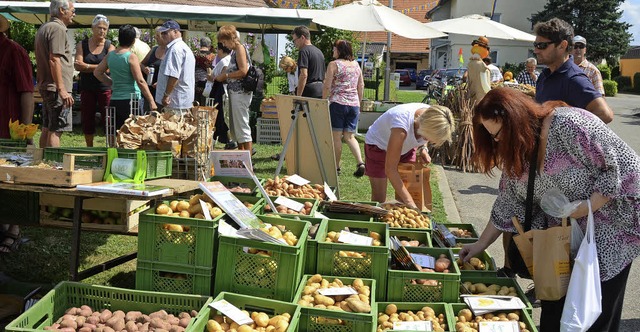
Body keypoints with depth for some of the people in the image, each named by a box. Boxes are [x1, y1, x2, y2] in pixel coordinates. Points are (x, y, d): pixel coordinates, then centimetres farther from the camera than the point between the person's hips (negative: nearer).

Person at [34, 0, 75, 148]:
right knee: (55, 130, -9)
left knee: (47, 129, 14)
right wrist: (62, 89, -23)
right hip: (56, 88, -10)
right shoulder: (57, 28, -13)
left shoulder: (44, 28, 18)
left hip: (45, 86, 10)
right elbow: (54, 60, -21)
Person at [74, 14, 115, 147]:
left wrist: (86, 66, -13)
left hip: (105, 88, -2)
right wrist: (98, 68, -13)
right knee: (87, 120, 9)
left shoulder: (109, 46, 1)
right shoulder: (82, 45, 6)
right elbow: (78, 66, -6)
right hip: (87, 88, 2)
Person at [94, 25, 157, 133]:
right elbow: (140, 81, -15)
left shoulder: (110, 55, 8)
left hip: (114, 100, 6)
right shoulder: (131, 57, -11)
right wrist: (151, 101, -13)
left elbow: (97, 72, 19)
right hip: (130, 100, -6)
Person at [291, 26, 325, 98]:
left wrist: (298, 96, -19)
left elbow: (304, 75, -18)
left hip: (309, 92, -9)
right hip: (320, 90, 9)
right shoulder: (319, 51, 19)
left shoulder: (304, 51, -9)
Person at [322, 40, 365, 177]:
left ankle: (336, 167, 6)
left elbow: (327, 86, -8)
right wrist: (358, 103, 23)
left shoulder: (334, 64, -4)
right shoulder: (356, 65, 12)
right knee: (349, 136, 8)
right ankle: (360, 163, -8)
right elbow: (361, 86, 15)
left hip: (337, 103, -5)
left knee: (336, 136, 2)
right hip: (354, 104, 5)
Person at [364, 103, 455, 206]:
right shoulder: (402, 123, -43)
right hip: (379, 146, -5)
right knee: (378, 199, -6)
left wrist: (423, 149, -18)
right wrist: (410, 202, -43)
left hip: (406, 148, 5)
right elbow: (390, 169, -41)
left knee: (403, 198, -4)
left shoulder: (431, 118, -25)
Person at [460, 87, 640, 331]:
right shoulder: (518, 150, 1)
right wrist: (481, 245, 9)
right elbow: (509, 204, 8)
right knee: (555, 309, 9)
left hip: (611, 224, -7)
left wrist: (584, 208, -27)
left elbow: (616, 168, -21)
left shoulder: (569, 125, -24)